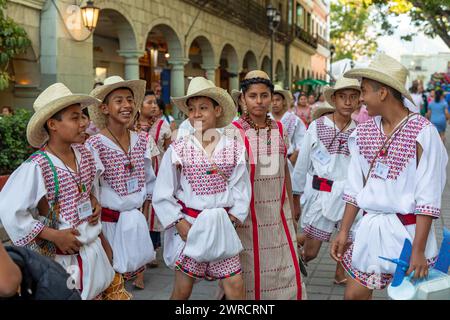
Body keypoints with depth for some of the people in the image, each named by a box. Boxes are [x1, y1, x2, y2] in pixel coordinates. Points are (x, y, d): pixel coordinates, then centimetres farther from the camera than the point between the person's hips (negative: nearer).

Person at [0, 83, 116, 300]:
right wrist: (54, 235, -20)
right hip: (61, 256, -6)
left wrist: (94, 201, -1)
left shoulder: (83, 154, -1)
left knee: (95, 294, 19)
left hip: (92, 248, 6)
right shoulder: (36, 167, -22)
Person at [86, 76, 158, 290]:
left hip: (137, 220, 4)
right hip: (109, 221, -4)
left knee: (135, 263, 12)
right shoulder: (95, 145, -14)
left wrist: (144, 215, 11)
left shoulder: (142, 140, 2)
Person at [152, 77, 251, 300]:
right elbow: (163, 193, -3)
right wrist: (180, 224, -9)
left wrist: (231, 219, -7)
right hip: (188, 224, -1)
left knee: (235, 286, 1)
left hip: (222, 226, 1)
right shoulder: (178, 149, -6)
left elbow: (241, 189, 2)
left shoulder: (234, 148, -2)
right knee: (182, 289, 8)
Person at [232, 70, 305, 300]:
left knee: (286, 270, 5)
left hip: (278, 213, 4)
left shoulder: (279, 129, 7)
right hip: (248, 213, -4)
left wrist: (291, 207, 14)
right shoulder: (234, 131, -7)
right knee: (250, 270, 4)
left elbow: (285, 170, 14)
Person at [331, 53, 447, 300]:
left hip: (408, 230, -5)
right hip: (370, 228, 5)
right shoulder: (363, 132, 4)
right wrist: (344, 231, 6)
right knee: (353, 294, 9)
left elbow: (428, 198, -14)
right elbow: (355, 188, 9)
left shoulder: (422, 132, -13)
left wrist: (419, 250, -16)